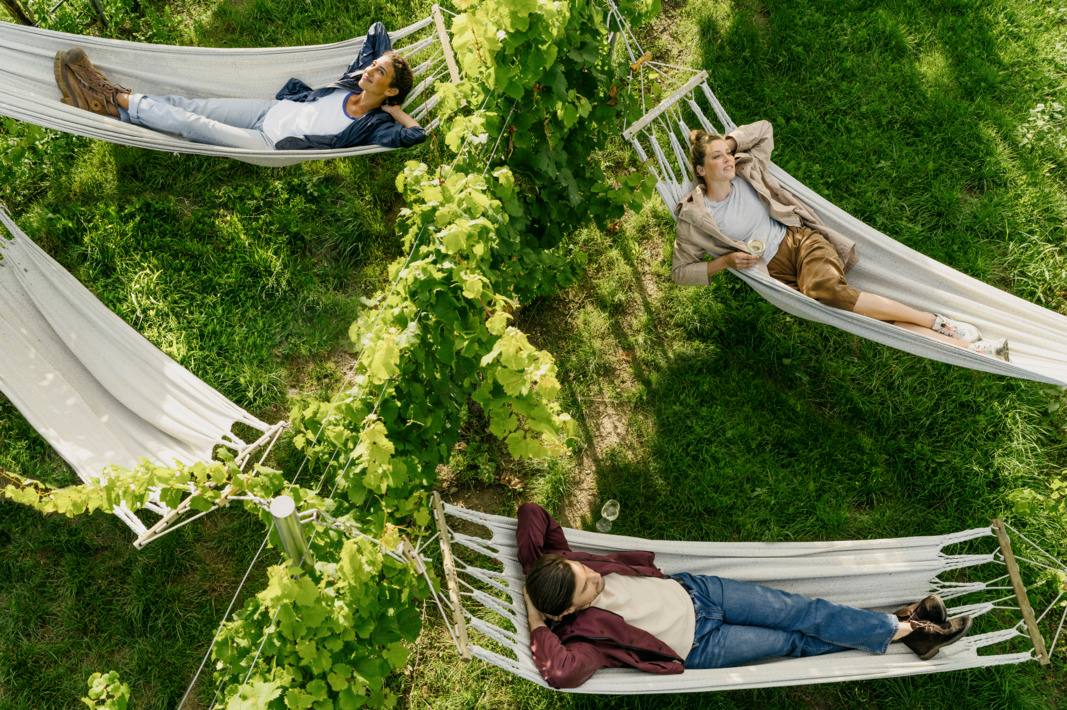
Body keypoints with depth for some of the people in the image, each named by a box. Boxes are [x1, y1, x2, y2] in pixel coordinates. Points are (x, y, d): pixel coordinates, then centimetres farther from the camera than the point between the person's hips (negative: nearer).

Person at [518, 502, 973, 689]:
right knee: (795, 641, 1)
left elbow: (532, 512, -11)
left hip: (689, 590, 5)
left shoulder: (562, 563, -15)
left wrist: (535, 574, -16)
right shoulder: (580, 635, -29)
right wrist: (537, 624, -39)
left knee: (803, 613, 0)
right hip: (699, 645, -5)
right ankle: (898, 633, 17)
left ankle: (900, 625, 17)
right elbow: (562, 671, -51)